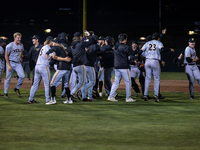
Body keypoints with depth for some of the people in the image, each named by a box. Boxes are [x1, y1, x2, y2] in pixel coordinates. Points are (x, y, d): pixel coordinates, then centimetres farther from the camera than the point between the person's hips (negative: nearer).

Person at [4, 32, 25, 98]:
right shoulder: (10, 46, -11)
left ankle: (17, 88, 8)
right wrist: (9, 65, -14)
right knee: (8, 78, 0)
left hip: (18, 63, 4)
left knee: (22, 76, -14)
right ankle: (5, 93, 13)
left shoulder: (21, 45, 7)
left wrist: (20, 57, 11)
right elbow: (6, 56, -10)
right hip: (11, 63, -4)